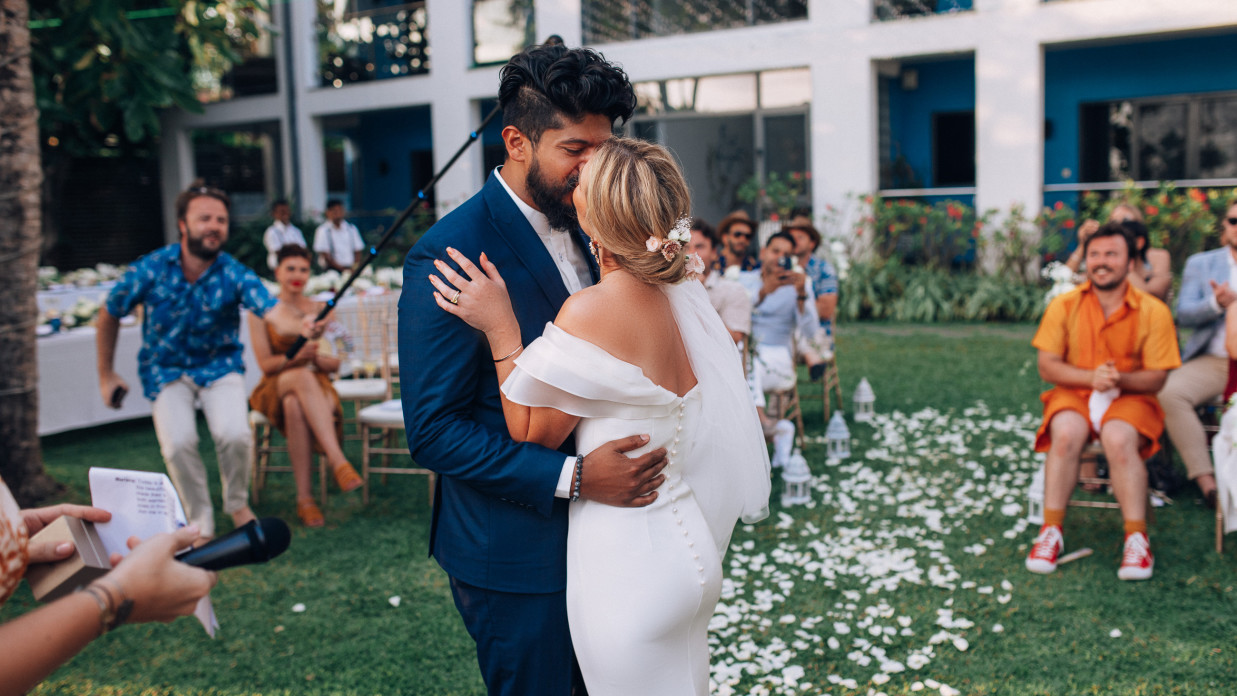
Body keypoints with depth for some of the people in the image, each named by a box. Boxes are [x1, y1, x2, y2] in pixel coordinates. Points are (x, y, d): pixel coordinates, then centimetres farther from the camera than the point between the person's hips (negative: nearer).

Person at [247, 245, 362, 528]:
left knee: (296, 407, -38)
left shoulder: (321, 310, 12)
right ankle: (338, 461, -50)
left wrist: (315, 356, -16)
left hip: (316, 386, 2)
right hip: (276, 387, -1)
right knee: (302, 376, -40)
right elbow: (266, 364, -3)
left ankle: (305, 499, -40)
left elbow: (335, 363, 7)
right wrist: (296, 358, -23)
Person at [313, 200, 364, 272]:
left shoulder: (351, 228, 14)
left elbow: (357, 250, 12)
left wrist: (355, 268, -6)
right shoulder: (322, 230, 1)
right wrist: (341, 268, -13)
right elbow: (325, 255, -4)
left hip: (351, 268, 4)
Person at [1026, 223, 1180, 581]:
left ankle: (1137, 539, -25)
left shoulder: (1154, 311, -3)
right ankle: (1051, 531, -25)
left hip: (1130, 397, -1)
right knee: (1066, 434, -32)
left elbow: (1156, 378, -4)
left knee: (1119, 439, -33)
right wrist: (1091, 377, -19)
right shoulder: (1064, 305, 0)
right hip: (1074, 394, 1)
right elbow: (1047, 366, -3)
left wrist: (1119, 379, -24)